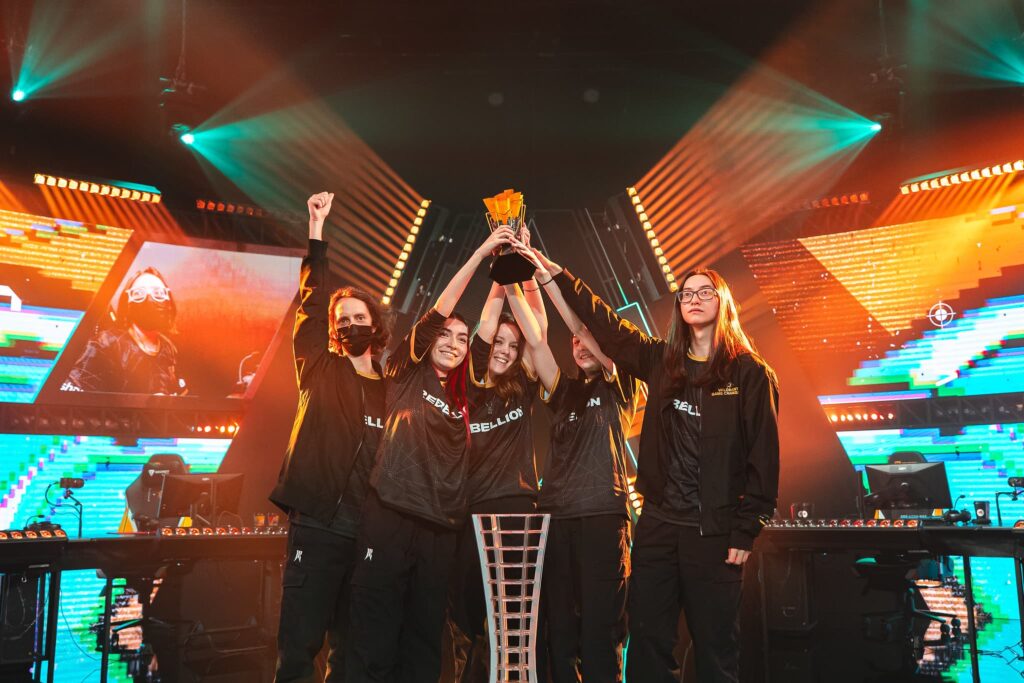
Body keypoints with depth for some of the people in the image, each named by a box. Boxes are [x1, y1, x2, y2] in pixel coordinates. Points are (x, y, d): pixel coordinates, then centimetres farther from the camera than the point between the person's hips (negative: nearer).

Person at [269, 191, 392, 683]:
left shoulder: (393, 391, 13)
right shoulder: (320, 370, 7)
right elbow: (311, 305, -1)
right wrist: (317, 229, -6)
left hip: (369, 533, 3)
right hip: (316, 527, -2)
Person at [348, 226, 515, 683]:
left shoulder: (462, 395, 15)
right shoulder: (407, 373, 5)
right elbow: (439, 311, -5)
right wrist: (481, 252, -7)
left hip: (440, 526, 5)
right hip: (390, 517, -5)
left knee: (424, 644, 10)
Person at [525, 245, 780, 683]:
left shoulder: (751, 374, -2)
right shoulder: (661, 361, 9)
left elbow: (764, 456, -5)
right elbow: (605, 324, 8)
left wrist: (746, 532, -9)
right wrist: (552, 271, 3)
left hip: (715, 531, -4)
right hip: (658, 524, 4)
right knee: (648, 644, 8)